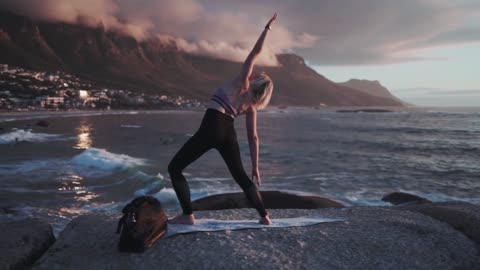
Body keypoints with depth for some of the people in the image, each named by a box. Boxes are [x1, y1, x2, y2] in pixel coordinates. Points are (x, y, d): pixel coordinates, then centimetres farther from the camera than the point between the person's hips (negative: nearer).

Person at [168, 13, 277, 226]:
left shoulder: (242, 82, 3)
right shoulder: (251, 105, 15)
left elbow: (256, 51, 0)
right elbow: (253, 137, 15)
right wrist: (255, 166, 20)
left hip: (211, 127, -6)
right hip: (228, 132, 6)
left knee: (174, 168, 5)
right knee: (240, 176, 21)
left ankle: (187, 215, -2)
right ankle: (264, 215, 20)